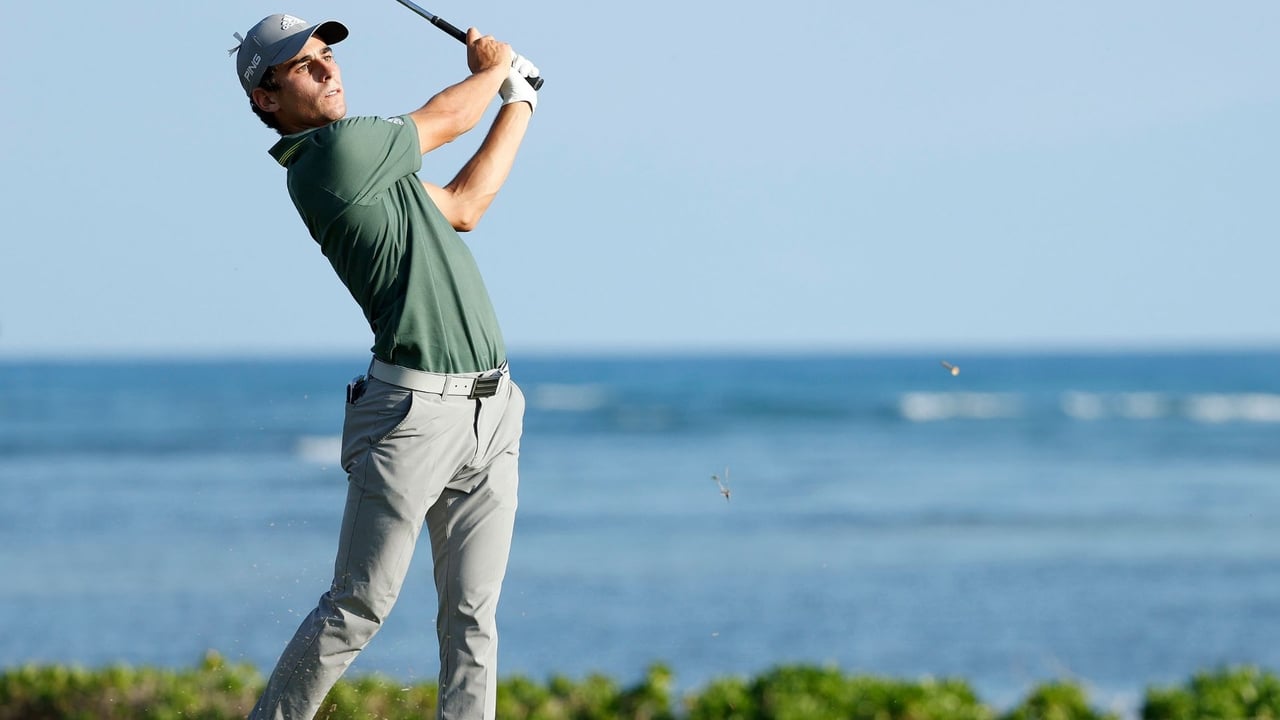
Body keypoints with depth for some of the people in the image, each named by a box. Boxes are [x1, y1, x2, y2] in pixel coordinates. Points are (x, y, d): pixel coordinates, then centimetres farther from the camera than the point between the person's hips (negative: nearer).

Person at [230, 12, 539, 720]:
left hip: (490, 411, 9)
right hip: (413, 413, -9)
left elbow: (461, 206, 25)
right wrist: (493, 69, 23)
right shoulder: (338, 150, -13)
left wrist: (520, 101, 30)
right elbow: (445, 119, 1)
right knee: (357, 608, -6)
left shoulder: (364, 158, 16)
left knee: (472, 619, 4)